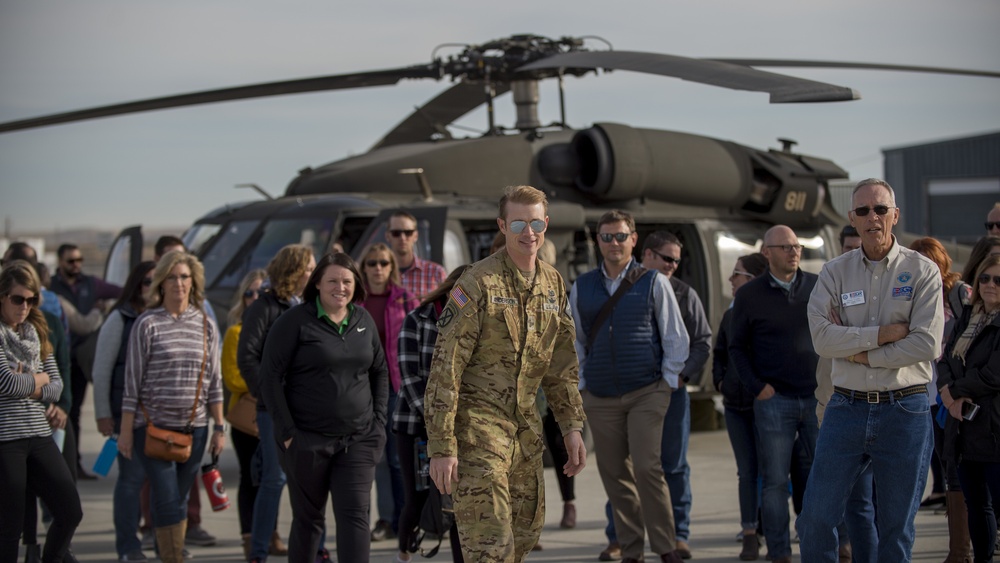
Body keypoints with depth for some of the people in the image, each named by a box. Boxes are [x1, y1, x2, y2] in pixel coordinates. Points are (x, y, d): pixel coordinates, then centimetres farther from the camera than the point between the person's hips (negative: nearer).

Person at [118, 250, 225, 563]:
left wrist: (219, 427, 8)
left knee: (180, 499, 9)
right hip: (153, 426, -3)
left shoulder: (206, 325, 8)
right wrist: (126, 430, -4)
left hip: (194, 428, 3)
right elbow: (132, 380, -2)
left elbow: (214, 381, 12)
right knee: (167, 500, -8)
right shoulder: (147, 324, -3)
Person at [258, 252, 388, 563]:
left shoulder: (364, 321, 8)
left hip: (358, 440, 3)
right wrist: (287, 432, -11)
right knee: (309, 518, 8)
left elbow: (380, 372, 18)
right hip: (308, 440, -3)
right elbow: (270, 377, -8)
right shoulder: (295, 322, -7)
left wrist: (379, 420, 8)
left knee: (354, 515, -6)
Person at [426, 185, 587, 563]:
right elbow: (446, 366, -15)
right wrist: (442, 446, -19)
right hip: (478, 423, -7)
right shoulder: (478, 283, -13)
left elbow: (561, 364, 18)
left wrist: (572, 427, 11)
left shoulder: (553, 284, 9)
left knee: (526, 532, 13)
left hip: (525, 428, 7)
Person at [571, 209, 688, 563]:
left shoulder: (654, 283, 1)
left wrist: (668, 381, 0)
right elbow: (575, 342, 17)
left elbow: (675, 337, 5)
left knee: (647, 467, -14)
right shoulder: (582, 288, 9)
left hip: (647, 393, -3)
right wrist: (582, 385, 9)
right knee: (614, 474, 4)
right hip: (601, 398, 3)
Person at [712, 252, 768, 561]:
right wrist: (720, 381, 9)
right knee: (747, 470, 8)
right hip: (735, 403, 6)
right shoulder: (730, 315, 10)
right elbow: (719, 353, 22)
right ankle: (750, 535, 11)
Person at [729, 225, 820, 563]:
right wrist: (757, 386, -4)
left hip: (819, 396, 1)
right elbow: (737, 348, 6)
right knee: (775, 481, 1)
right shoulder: (750, 295, 2)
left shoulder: (819, 287, 6)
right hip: (775, 400, -1)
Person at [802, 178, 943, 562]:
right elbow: (822, 337, -7)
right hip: (846, 409, 2)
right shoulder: (834, 272, 6)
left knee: (896, 527, 7)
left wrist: (858, 352, -8)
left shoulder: (923, 271, -1)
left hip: (905, 412, -2)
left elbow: (926, 345, -12)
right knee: (816, 519, 0)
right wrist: (885, 333, -12)